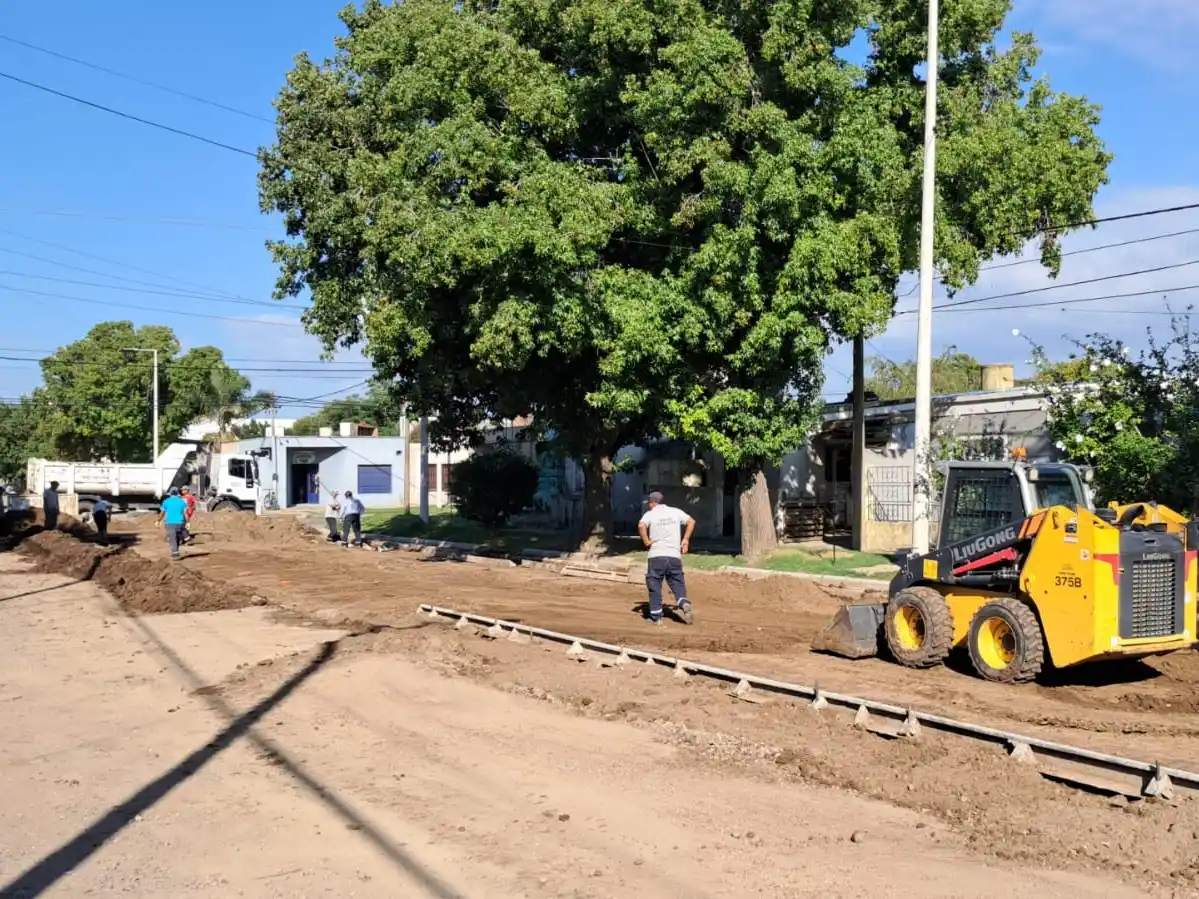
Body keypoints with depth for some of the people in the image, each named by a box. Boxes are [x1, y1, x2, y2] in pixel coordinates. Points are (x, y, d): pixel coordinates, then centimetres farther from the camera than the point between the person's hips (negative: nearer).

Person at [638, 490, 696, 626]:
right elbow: (691, 521, 13)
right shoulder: (676, 512, 12)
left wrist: (646, 541, -6)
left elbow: (641, 526, -18)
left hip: (656, 555, -3)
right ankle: (684, 603, -15)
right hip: (675, 555, 3)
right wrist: (685, 539, 14)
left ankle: (656, 617, 8)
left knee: (654, 586, 7)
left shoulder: (650, 514, 1)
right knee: (678, 583, 12)